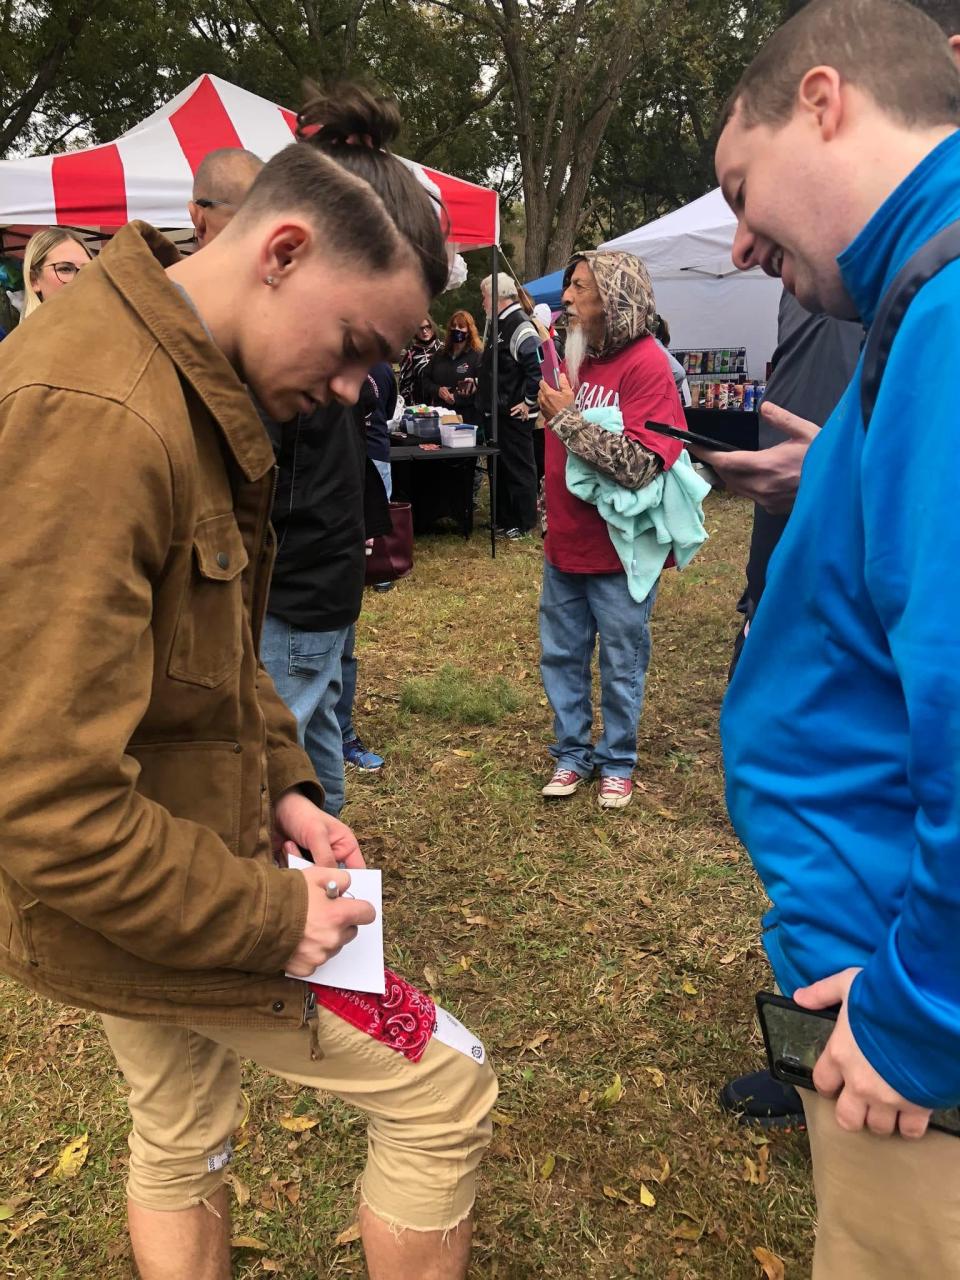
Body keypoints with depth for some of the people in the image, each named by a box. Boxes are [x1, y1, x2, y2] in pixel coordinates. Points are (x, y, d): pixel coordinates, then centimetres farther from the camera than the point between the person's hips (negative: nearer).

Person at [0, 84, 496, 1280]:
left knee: (179, 1143, 26)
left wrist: (281, 787, 3)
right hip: (121, 895, -10)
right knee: (442, 1099, 4)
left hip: (160, 879, 10)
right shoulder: (98, 418, -30)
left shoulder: (184, 382, 5)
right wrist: (270, 919, -20)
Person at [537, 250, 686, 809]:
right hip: (565, 543, 7)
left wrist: (571, 419, -23)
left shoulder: (645, 364, -16)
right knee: (561, 656, 15)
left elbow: (640, 467, -26)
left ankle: (617, 762, 27)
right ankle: (571, 754, 31)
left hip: (618, 552, -7)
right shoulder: (575, 354, 8)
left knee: (621, 667, 9)